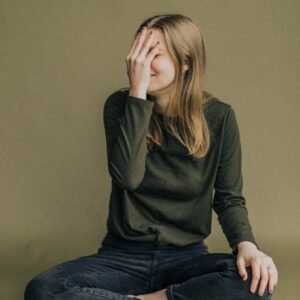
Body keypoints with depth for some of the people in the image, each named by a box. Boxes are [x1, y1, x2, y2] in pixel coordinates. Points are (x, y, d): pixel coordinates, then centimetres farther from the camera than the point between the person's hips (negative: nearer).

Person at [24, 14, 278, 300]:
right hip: (124, 256, 0)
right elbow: (127, 176, -21)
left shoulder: (218, 117, -4)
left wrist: (246, 244, -20)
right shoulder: (120, 105, -4)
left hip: (186, 256, 0)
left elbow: (229, 198, 1)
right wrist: (137, 91, -22)